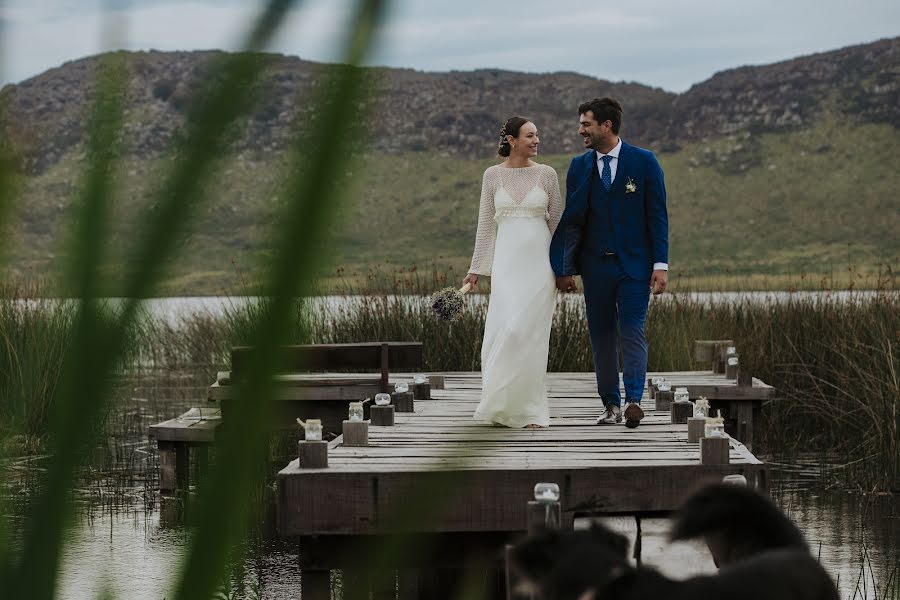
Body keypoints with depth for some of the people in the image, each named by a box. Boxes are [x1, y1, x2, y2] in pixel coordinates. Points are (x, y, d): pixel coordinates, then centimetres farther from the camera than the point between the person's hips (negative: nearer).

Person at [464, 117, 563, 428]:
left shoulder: (547, 174, 4)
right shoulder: (493, 175, 5)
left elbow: (557, 222, 8)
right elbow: (486, 224, 8)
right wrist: (476, 268, 6)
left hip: (539, 260, -1)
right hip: (507, 260, 1)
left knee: (529, 332, -7)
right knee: (503, 330, -5)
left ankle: (527, 408, 2)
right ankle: (503, 405, 9)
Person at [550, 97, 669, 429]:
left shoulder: (644, 162, -2)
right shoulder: (579, 167, 7)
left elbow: (657, 215, -2)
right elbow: (570, 219, 7)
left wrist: (661, 264, -8)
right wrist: (564, 268, 2)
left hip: (634, 264, -3)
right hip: (595, 265, 3)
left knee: (632, 332, -12)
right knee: (601, 336, 6)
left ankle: (633, 400, -18)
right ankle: (611, 404, 13)